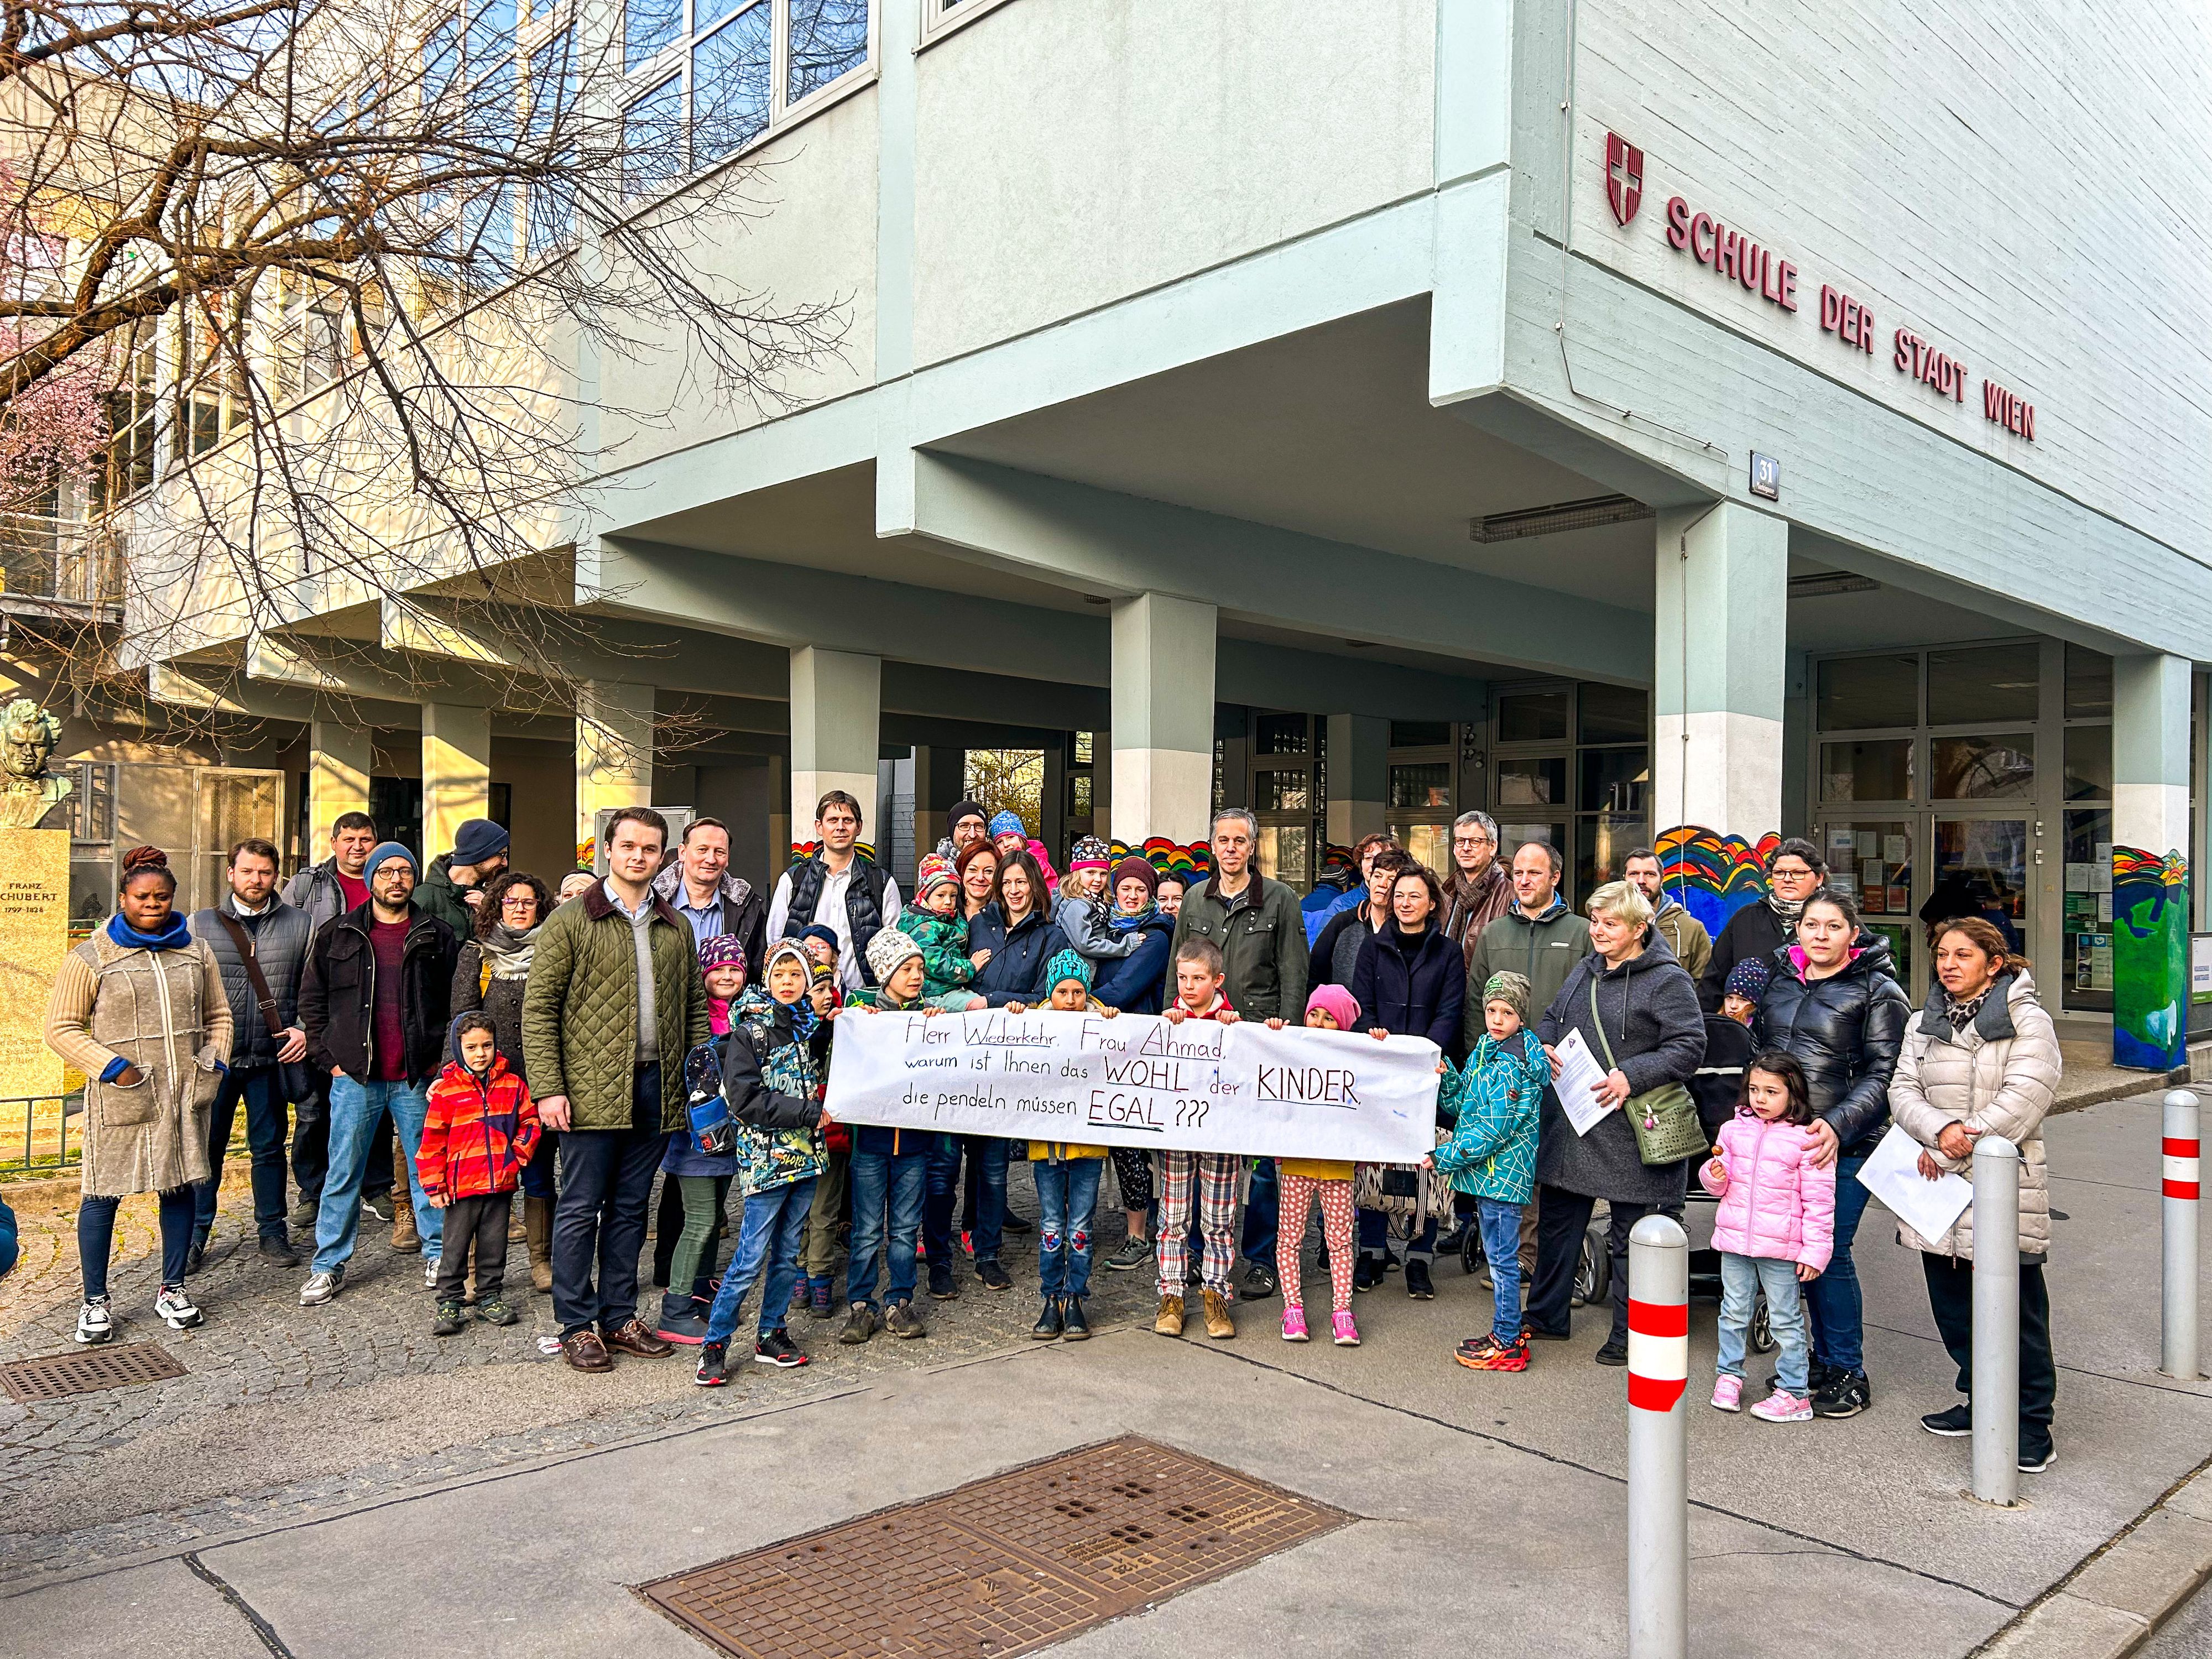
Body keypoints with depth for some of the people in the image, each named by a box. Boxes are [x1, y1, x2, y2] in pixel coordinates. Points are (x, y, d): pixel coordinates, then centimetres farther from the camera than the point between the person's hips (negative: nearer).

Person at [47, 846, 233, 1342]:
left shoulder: (196, 952, 10)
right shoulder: (91, 958, -2)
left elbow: (218, 1014, 18)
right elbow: (60, 1028, -2)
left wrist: (214, 1062, 2)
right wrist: (113, 1068, -12)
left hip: (185, 1094, 4)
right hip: (120, 1097, -3)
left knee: (181, 1187, 9)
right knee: (102, 1194, 2)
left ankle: (172, 1289, 23)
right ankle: (95, 1301, 17)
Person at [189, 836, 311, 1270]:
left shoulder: (298, 924, 5)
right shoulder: (201, 923, 4)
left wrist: (306, 1029, -5)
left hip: (272, 1057, 0)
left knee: (270, 1147, 9)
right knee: (206, 1148, 7)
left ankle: (272, 1232, 20)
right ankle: (195, 1235, 19)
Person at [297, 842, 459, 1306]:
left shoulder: (438, 937, 5)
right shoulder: (336, 936, 6)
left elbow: (457, 1004, 8)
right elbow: (312, 1000, 10)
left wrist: (442, 1059, -1)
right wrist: (327, 1058, 2)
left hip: (418, 1077, 0)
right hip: (354, 1076, 0)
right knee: (343, 1173, 5)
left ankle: (438, 1254, 18)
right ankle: (328, 1265, 15)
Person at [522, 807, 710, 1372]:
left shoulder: (677, 928, 12)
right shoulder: (571, 921, -3)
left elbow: (695, 1007, 16)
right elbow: (539, 1008, -5)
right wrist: (548, 1088, -12)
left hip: (656, 1091, 4)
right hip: (591, 1090, -4)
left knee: (630, 1208, 13)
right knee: (580, 1209, 4)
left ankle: (619, 1316, 24)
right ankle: (578, 1326, 15)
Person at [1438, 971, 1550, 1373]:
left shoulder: (1513, 1065, -18)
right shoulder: (1484, 1052, 11)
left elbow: (1495, 1129, -22)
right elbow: (1461, 1106, 15)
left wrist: (1445, 1157, -20)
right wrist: (1446, 1077, -3)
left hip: (1502, 1171, -9)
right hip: (1487, 1171, 9)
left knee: (1503, 1258, -1)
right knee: (1499, 1257, 17)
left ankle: (1507, 1346, 9)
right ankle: (1508, 1332, 29)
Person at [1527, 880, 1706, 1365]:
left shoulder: (1667, 981, -10)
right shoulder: (1587, 970, 12)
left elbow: (1689, 1047, -16)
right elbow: (1552, 1017, 23)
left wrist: (1632, 1076, -24)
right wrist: (1545, 1045, 1)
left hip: (1629, 1127, -7)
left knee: (1630, 1234, 4)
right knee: (1557, 1219, 16)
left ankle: (1629, 1337, 19)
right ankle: (1546, 1316, 32)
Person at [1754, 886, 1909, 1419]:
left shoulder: (1879, 992, -4)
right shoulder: (1780, 980, 12)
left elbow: (1883, 1075, -10)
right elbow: (1760, 1048, 22)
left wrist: (1838, 1126, -21)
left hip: (1844, 1146, -5)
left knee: (1829, 1253, -4)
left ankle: (1848, 1373, 11)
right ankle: (1822, 1359, 26)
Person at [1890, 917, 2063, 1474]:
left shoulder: (2027, 1021, -4)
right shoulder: (1924, 1024, 13)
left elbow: (2025, 1096, -15)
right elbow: (1903, 1090, 5)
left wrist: (1959, 1149, -17)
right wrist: (1941, 1130, -16)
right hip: (1938, 1188, 6)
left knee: (2017, 1312, 0)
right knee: (1953, 1307, 13)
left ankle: (2032, 1424, 13)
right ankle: (1980, 1402, 29)